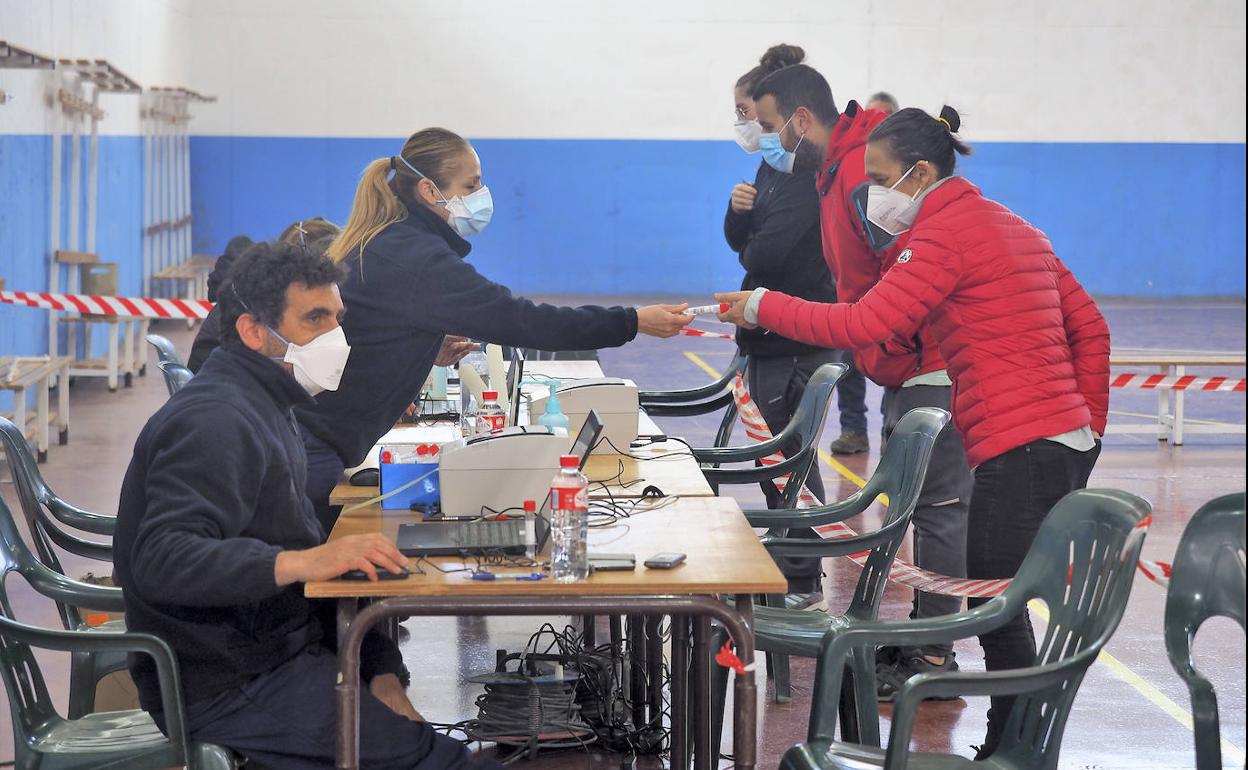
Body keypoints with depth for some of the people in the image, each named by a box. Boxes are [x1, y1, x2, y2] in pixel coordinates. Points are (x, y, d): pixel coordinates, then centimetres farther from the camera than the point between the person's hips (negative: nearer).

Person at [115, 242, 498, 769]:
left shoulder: (260, 408, 14)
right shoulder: (214, 421, -19)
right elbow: (161, 560, -30)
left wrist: (382, 672, 1)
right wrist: (299, 563, -41)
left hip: (275, 650, 10)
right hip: (226, 687, -10)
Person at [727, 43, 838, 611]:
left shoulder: (807, 171, -17)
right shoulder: (775, 166, 12)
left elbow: (767, 254, -25)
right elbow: (740, 240, 15)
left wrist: (751, 249, -3)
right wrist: (738, 210, -6)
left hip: (796, 340, -9)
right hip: (770, 333, 10)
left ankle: (802, 583, 6)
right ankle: (786, 566, 27)